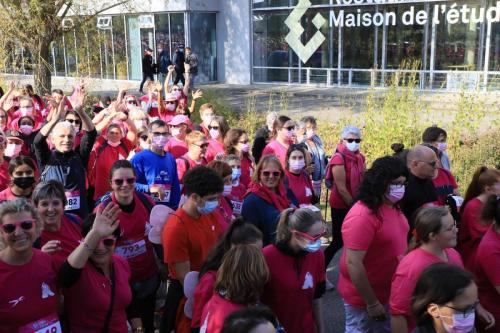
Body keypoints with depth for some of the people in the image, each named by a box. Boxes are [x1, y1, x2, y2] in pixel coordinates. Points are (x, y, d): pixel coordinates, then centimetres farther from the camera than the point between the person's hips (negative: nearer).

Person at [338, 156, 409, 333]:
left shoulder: (392, 207, 1)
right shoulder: (362, 217, -27)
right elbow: (353, 264, -27)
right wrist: (372, 303, -21)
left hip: (388, 293, 8)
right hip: (364, 298, -8)